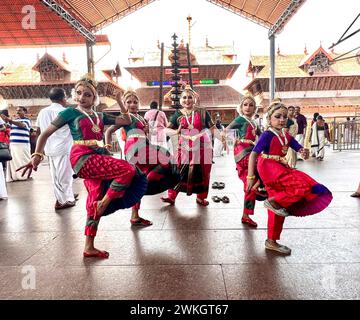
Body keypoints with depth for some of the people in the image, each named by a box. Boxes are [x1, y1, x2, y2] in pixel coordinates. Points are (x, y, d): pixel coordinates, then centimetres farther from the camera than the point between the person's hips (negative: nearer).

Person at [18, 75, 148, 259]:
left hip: (98, 157, 6)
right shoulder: (71, 112, 3)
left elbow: (127, 121, 21)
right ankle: (104, 204, -5)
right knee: (128, 170, -20)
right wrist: (37, 155, -8)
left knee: (95, 201, 5)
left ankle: (89, 247, 15)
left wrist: (120, 102, 12)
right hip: (82, 157, -6)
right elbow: (46, 133, 3)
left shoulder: (100, 116, 17)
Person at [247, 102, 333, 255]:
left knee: (277, 209, 12)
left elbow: (300, 149, 13)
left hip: (280, 168, 8)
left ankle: (271, 241, 24)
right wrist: (251, 176, -19)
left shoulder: (286, 136, 11)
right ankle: (273, 201, -8)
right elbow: (253, 154, -15)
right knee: (305, 186, -21)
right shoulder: (267, 135, -11)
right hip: (269, 167, -8)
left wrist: (304, 152, -13)